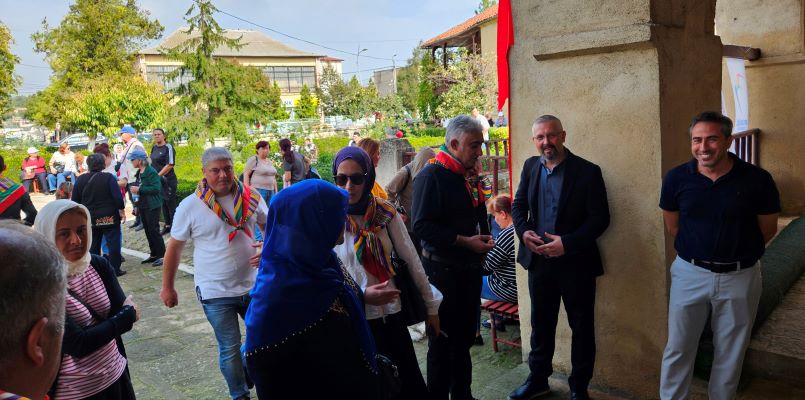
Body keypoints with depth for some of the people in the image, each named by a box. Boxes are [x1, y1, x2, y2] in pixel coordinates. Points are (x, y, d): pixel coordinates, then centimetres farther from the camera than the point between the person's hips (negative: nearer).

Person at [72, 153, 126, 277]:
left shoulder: (81, 180, 0)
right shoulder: (108, 178, -11)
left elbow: (75, 200, 5)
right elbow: (117, 196, -18)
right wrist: (121, 210, -6)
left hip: (90, 219, 4)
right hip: (109, 218, -4)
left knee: (93, 245, 13)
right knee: (113, 243, 3)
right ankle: (115, 270, 3)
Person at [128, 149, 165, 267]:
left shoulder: (151, 172, -14)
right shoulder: (139, 173, 11)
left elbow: (156, 188, -23)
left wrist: (139, 189, -20)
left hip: (152, 206, -8)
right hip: (143, 206, 9)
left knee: (154, 230, -7)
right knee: (147, 231, 11)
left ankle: (161, 255, 0)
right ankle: (153, 254, 20)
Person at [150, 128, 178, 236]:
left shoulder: (168, 147, -10)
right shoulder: (154, 147, 11)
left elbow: (170, 165, -17)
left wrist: (158, 175, -16)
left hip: (168, 180, -7)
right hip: (158, 180, 7)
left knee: (171, 204, -2)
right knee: (163, 204, 14)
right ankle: (167, 226, 25)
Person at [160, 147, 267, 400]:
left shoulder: (251, 197, -4)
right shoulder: (190, 206, -10)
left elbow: (270, 227, 8)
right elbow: (174, 248, -2)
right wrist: (167, 288, 3)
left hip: (253, 285, 3)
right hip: (215, 293, -3)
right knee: (230, 349, 7)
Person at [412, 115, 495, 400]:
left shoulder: (470, 176, 11)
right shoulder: (431, 176, -14)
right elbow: (422, 226, -21)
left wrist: (485, 238, 4)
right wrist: (465, 241, -21)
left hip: (470, 268, 8)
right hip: (442, 270, -8)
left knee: (465, 336, 17)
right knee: (443, 340, 4)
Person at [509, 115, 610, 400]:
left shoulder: (587, 171, -11)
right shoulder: (530, 167, 4)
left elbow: (600, 218, -12)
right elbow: (518, 205, 10)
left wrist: (568, 243, -22)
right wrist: (523, 231, -10)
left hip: (576, 262, -4)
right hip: (539, 259, 4)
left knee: (581, 327, 10)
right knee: (540, 324, 18)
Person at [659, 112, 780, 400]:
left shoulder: (757, 180, -11)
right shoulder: (676, 178, -7)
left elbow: (768, 230, 3)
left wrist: (736, 254, 12)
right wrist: (697, 252, 12)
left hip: (740, 277, 0)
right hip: (690, 274, 1)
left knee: (730, 354, 15)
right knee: (678, 349, 9)